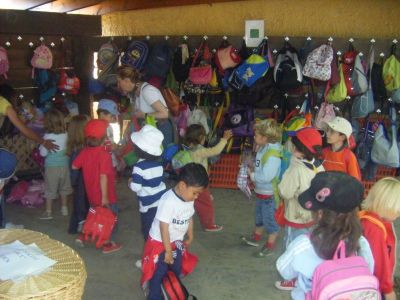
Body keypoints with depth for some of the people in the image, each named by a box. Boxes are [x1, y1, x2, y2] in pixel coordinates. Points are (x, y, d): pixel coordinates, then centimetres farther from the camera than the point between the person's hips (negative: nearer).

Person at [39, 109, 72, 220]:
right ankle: (64, 208, 30)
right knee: (64, 188, 18)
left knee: (50, 189, 7)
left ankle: (48, 212, 13)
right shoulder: (65, 135, -6)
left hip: (51, 166, -3)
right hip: (64, 165, 4)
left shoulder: (47, 136, -16)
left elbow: (43, 153, -11)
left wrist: (41, 146, 6)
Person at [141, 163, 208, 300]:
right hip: (159, 242, -7)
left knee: (176, 271, 18)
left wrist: (190, 238, 16)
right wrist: (168, 251, -21)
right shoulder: (168, 201, -32)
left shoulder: (189, 199, -8)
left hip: (176, 242, 7)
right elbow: (164, 228, -27)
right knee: (159, 273, 4)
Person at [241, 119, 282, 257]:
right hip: (261, 191, 10)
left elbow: (266, 176, -32)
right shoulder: (263, 148, 1)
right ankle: (256, 237, 46)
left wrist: (252, 175, -18)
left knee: (269, 219, 8)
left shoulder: (273, 154, -29)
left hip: (269, 193, -10)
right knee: (259, 216, 26)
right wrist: (252, 171, -4)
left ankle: (270, 244, 25)